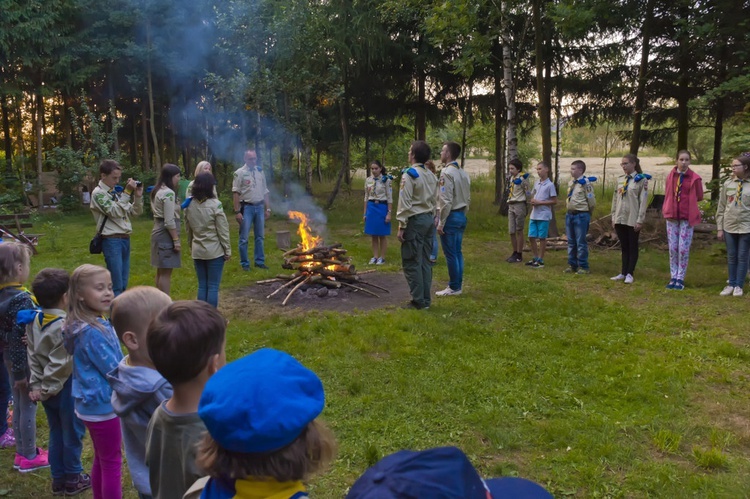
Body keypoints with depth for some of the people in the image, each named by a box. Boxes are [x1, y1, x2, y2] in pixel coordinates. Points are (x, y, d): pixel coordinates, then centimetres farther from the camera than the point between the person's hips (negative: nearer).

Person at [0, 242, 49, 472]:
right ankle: (30, 457, 20)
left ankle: (22, 452, 34)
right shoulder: (22, 299, -25)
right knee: (28, 408, 6)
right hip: (25, 362, -9)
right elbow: (20, 338, -24)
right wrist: (21, 371, -18)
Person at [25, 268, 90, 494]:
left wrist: (36, 385, 0)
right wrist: (46, 388, -13)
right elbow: (60, 365, -24)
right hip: (66, 389, -7)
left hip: (48, 390, 7)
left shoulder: (34, 320, -1)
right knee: (72, 434, 12)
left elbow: (33, 356, -1)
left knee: (56, 434, 20)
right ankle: (72, 479, 27)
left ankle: (58, 479, 33)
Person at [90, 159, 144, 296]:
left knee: (123, 283, 11)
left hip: (125, 239, 7)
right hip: (111, 241, -7)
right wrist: (127, 192, -19)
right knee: (116, 284, -8)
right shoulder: (98, 193, -7)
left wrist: (138, 196, -1)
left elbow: (135, 212, 15)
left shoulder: (116, 192, 14)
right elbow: (115, 212, -19)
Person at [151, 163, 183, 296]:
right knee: (166, 272, -5)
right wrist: (176, 240, -17)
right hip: (166, 235, -10)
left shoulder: (158, 191, 13)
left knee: (161, 271, 15)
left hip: (159, 233, 10)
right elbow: (169, 221, -20)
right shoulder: (169, 193, -16)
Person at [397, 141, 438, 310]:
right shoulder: (431, 176, 12)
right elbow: (434, 201, 15)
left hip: (415, 221, -8)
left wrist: (402, 226, -13)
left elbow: (405, 203, -16)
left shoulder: (409, 174, -12)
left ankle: (418, 300, 1)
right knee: (425, 261, 11)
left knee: (411, 263, -2)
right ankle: (425, 299, 14)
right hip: (429, 219, 8)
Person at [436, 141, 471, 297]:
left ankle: (454, 287, 4)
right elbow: (468, 198, 15)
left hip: (450, 216, -9)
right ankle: (457, 285, 19)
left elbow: (446, 200, -20)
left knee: (450, 254, -2)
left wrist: (441, 222, -16)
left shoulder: (447, 173, -15)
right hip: (461, 216, 9)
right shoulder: (463, 173, 11)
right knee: (457, 252, 13)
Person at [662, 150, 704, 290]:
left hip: (687, 217, -3)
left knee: (684, 248, -3)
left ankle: (680, 278, 6)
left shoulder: (695, 178, -4)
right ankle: (673, 277, 14)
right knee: (672, 248, 5)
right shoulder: (671, 176, 5)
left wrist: (686, 200, 4)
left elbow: (699, 197, 4)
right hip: (672, 216, 3)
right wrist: (667, 209, 4)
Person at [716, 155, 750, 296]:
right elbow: (721, 208, 6)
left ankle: (739, 286, 15)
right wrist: (719, 228, 4)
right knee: (731, 256, 10)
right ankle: (731, 284, 20)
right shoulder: (728, 184, 2)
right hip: (729, 226, 3)